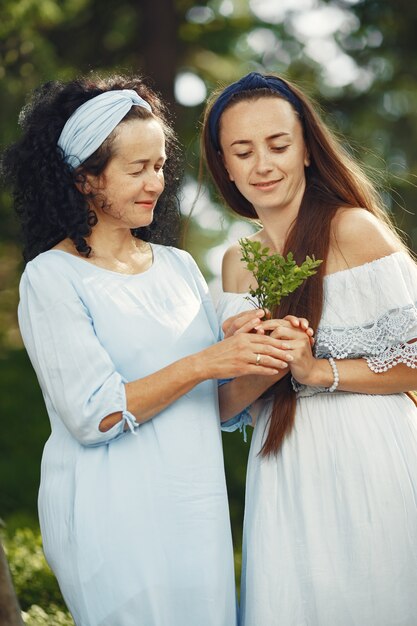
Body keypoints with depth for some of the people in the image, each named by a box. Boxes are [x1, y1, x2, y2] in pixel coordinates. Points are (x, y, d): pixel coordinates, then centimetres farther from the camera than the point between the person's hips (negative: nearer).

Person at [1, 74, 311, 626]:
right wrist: (204, 362, -18)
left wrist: (262, 365, -9)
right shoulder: (51, 277, -7)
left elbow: (218, 406, 10)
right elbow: (94, 414, -15)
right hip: (115, 518, -5)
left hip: (199, 511, 5)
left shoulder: (179, 266, 9)